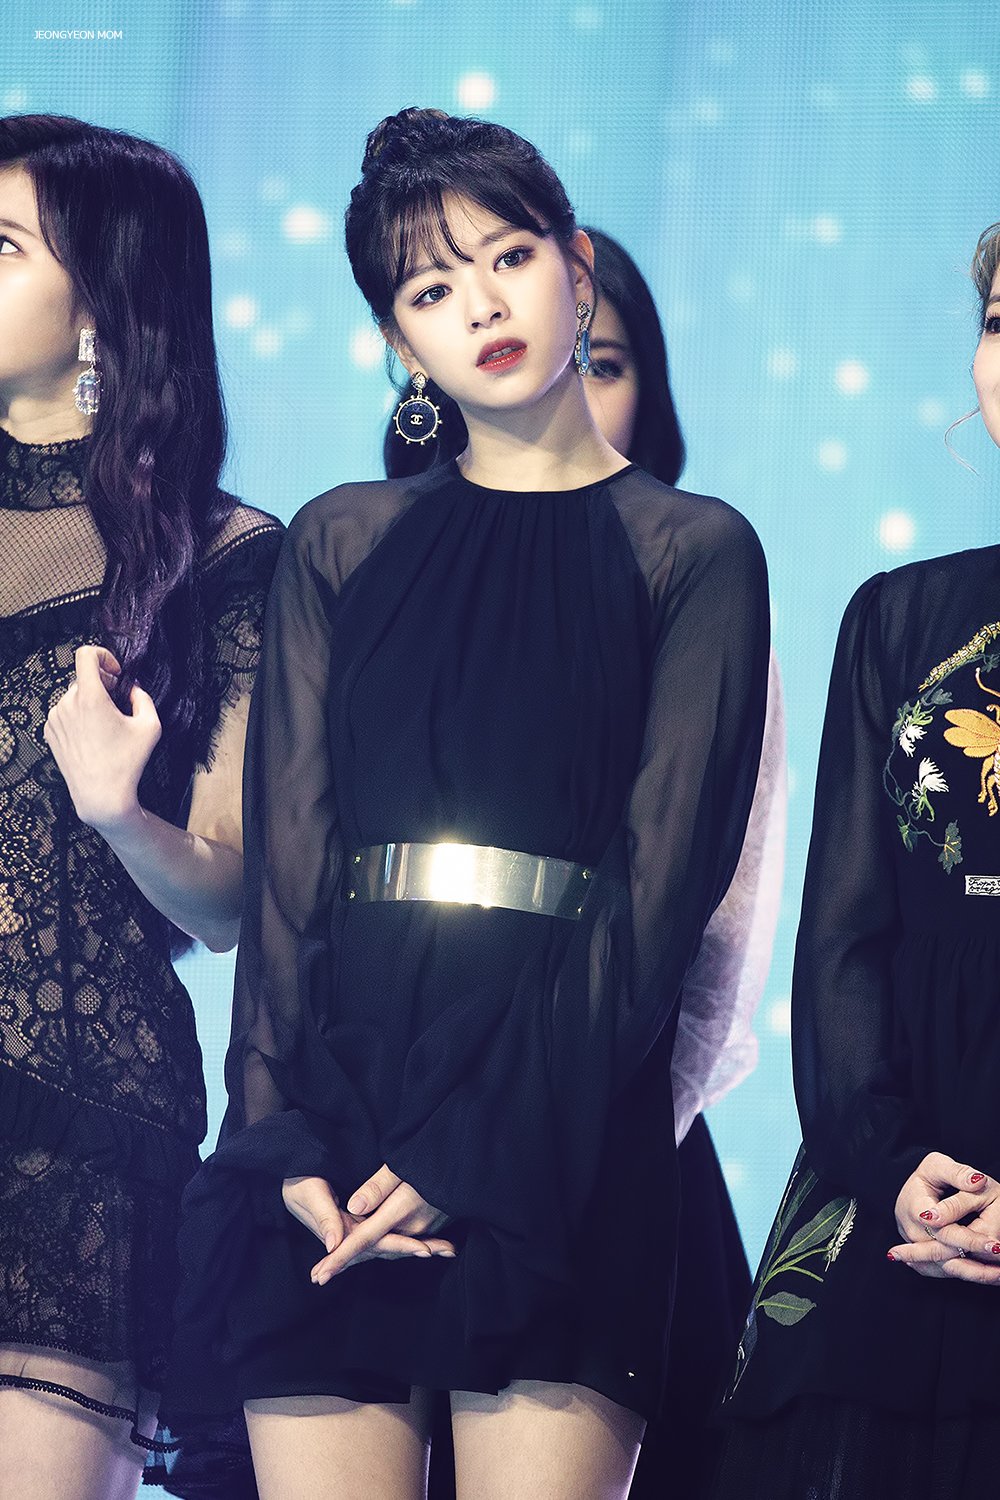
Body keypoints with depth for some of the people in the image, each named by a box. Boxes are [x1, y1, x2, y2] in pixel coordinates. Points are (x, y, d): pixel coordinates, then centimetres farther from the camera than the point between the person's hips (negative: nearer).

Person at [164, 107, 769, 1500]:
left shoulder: (694, 551, 7)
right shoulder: (339, 545, 17)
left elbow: (666, 876, -2)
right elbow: (287, 851, 8)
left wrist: (485, 1155, -12)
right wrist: (285, 1134, -7)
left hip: (566, 1120, -2)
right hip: (338, 1061, 2)